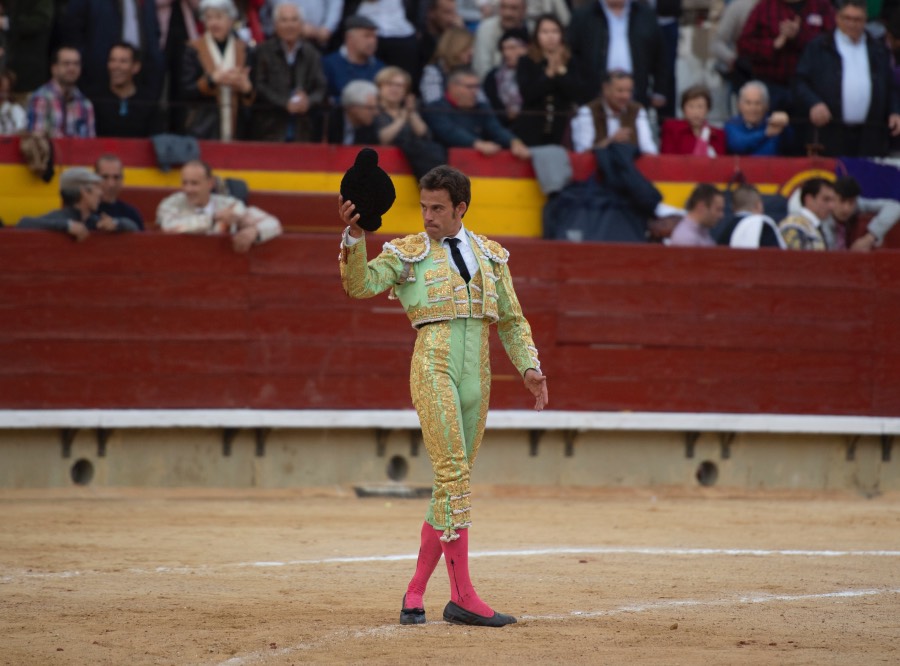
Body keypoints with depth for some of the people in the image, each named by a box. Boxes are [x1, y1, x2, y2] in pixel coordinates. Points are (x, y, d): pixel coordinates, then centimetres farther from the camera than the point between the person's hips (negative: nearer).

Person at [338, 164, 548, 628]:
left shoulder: (491, 256, 16)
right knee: (453, 474, -15)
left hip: (476, 375, 5)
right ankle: (463, 596, -17)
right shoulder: (408, 253, 6)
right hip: (434, 365, -5)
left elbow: (512, 320, 19)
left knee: (453, 481, 4)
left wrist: (528, 367, 8)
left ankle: (416, 591, 10)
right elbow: (360, 284, -8)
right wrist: (354, 236, -22)